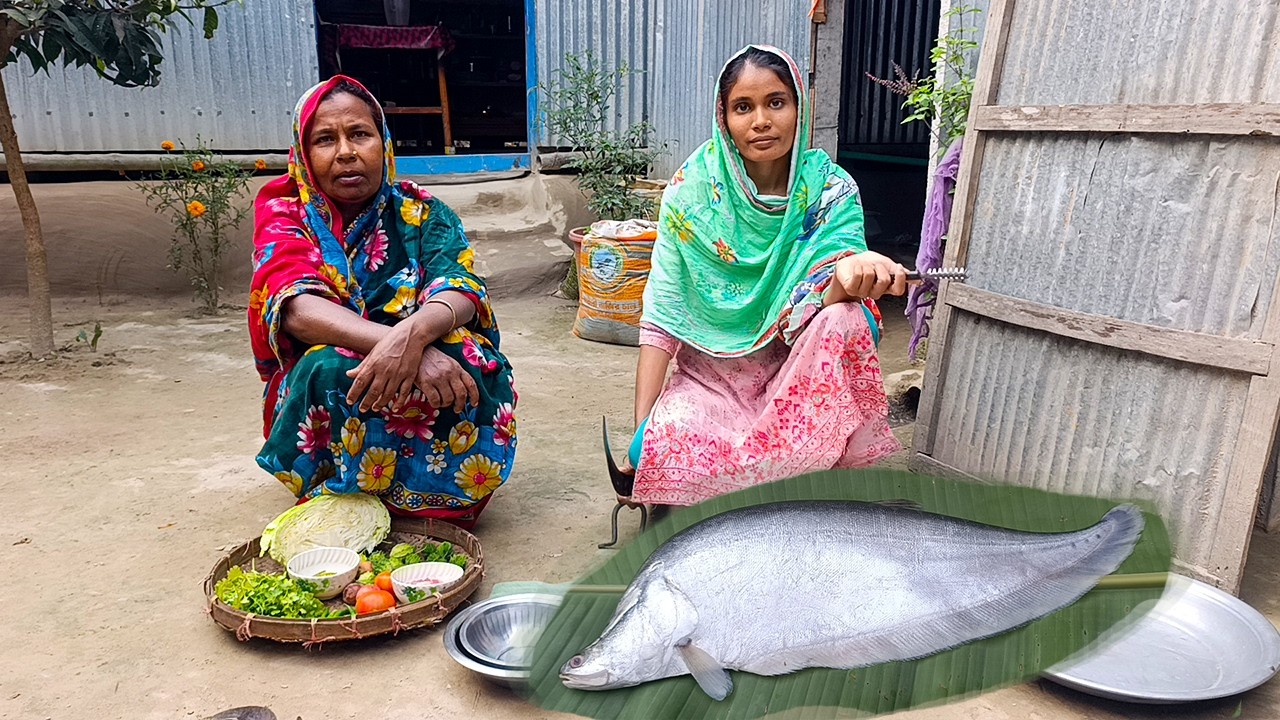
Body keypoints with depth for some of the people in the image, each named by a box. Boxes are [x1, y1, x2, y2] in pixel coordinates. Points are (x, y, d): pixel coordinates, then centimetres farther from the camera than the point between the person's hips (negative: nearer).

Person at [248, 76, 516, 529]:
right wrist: (394, 343, -38)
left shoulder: (420, 212, 2)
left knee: (470, 362, -30)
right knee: (332, 369, -34)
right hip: (317, 393, -1)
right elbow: (298, 308, -21)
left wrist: (413, 334, -40)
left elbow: (461, 289, -16)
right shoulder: (283, 215, -1)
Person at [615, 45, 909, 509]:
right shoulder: (692, 191, -10)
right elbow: (662, 318, -10)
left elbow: (828, 298, -22)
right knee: (656, 451, -30)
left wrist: (850, 270, -48)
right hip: (708, 375, -1)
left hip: (796, 373, 1)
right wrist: (640, 433, -16)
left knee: (846, 321, -30)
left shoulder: (830, 189, -8)